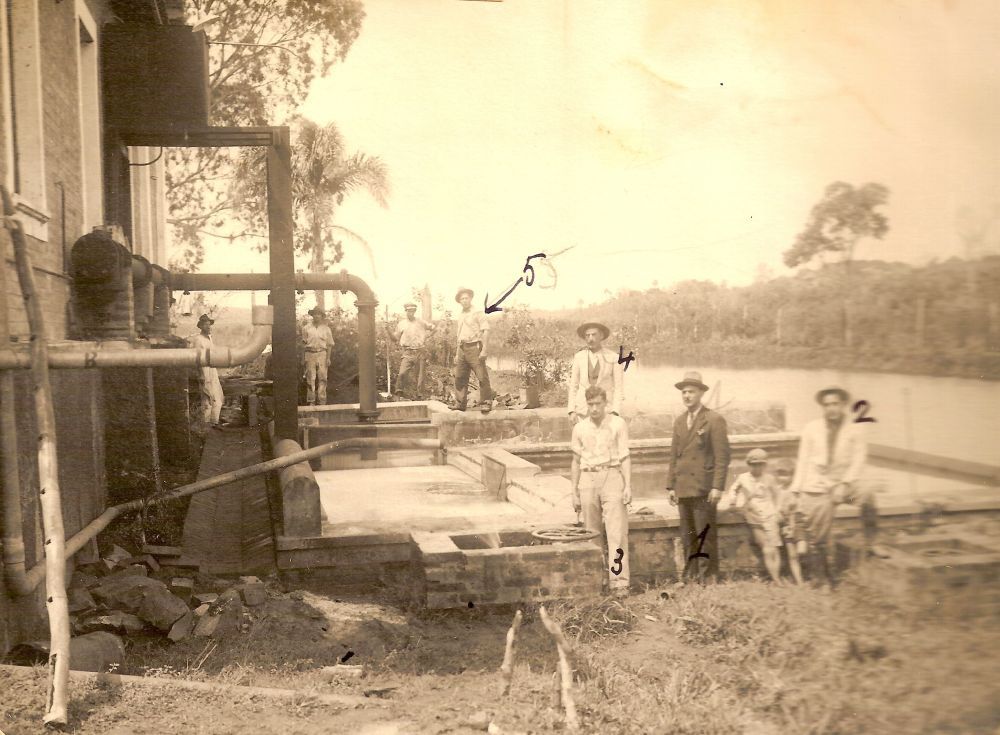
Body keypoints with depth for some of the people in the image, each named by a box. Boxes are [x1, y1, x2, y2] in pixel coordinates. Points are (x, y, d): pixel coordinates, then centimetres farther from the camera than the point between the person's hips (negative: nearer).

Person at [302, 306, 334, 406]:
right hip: (310, 354, 0)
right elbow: (304, 342, 12)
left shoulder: (326, 328, 9)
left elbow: (329, 345, 10)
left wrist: (328, 358, 2)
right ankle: (311, 401, 3)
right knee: (310, 379, -1)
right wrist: (304, 356, 4)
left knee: (322, 378, -2)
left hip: (322, 354, 0)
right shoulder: (307, 327, 8)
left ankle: (321, 401, 2)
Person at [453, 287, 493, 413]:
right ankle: (461, 404, 15)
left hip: (475, 347, -7)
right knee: (459, 378, 6)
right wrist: (457, 354, 20)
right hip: (463, 349, 7)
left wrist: (484, 350, -18)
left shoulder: (477, 313, -2)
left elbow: (486, 331, -10)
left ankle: (486, 403, -2)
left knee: (482, 377, -7)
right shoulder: (460, 316, 19)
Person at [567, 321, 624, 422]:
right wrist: (571, 411, -2)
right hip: (583, 409, 2)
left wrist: (615, 413, -14)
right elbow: (573, 385, 5)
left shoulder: (613, 358, -4)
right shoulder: (578, 357, 2)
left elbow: (618, 388, -4)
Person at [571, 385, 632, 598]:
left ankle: (619, 582, -9)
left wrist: (628, 486, -6)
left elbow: (624, 458, 2)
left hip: (612, 478, -3)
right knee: (593, 534, 5)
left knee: (616, 532, -8)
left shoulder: (618, 424, 1)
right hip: (588, 479, 3)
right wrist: (574, 493, 14)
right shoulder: (580, 428, 9)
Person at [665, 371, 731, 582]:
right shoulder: (679, 421, 17)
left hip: (703, 488, -6)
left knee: (705, 537, -5)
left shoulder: (714, 420, -3)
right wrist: (670, 486, 11)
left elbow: (722, 456, -7)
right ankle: (690, 578, 13)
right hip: (683, 489, 6)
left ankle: (708, 578, 1)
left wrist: (717, 487, -14)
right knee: (687, 538, 8)